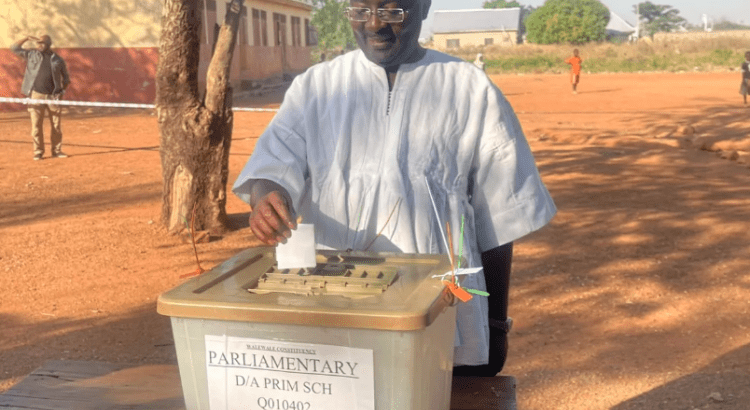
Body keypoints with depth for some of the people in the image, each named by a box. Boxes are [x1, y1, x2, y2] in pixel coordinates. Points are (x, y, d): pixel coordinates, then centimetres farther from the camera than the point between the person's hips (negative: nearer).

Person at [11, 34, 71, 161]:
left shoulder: (58, 60, 7)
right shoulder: (31, 54, 8)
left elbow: (66, 78, 14)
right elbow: (14, 48, 10)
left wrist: (62, 90, 1)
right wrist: (27, 38, 5)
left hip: (52, 96, 0)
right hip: (36, 95, 0)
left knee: (56, 125, 3)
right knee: (36, 125, -1)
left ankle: (56, 150, 13)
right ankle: (38, 152, 7)